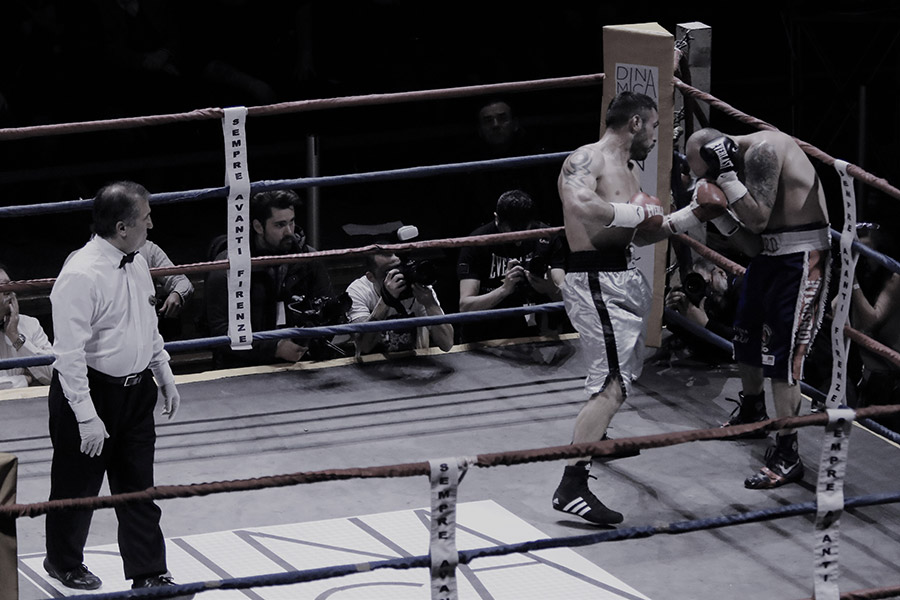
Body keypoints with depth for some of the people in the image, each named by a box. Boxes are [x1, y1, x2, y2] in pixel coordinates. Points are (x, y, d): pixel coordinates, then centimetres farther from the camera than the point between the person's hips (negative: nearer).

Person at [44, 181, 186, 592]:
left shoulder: (136, 264, 2)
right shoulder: (81, 276, -24)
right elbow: (69, 353, -24)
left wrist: (164, 377, 19)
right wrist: (87, 417, -25)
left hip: (136, 390, 7)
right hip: (91, 393, -7)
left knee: (139, 489, 12)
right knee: (79, 487, 12)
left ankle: (148, 574, 21)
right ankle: (64, 562, 33)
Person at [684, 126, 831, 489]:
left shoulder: (762, 150, -18)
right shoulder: (746, 161, 10)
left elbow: (759, 218, -27)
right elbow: (755, 242, 8)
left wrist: (727, 176, -21)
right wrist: (718, 215, -4)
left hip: (800, 256, -10)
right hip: (770, 254, 10)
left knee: (782, 353, -12)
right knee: (746, 335, 25)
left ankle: (787, 455, -9)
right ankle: (751, 412, 51)